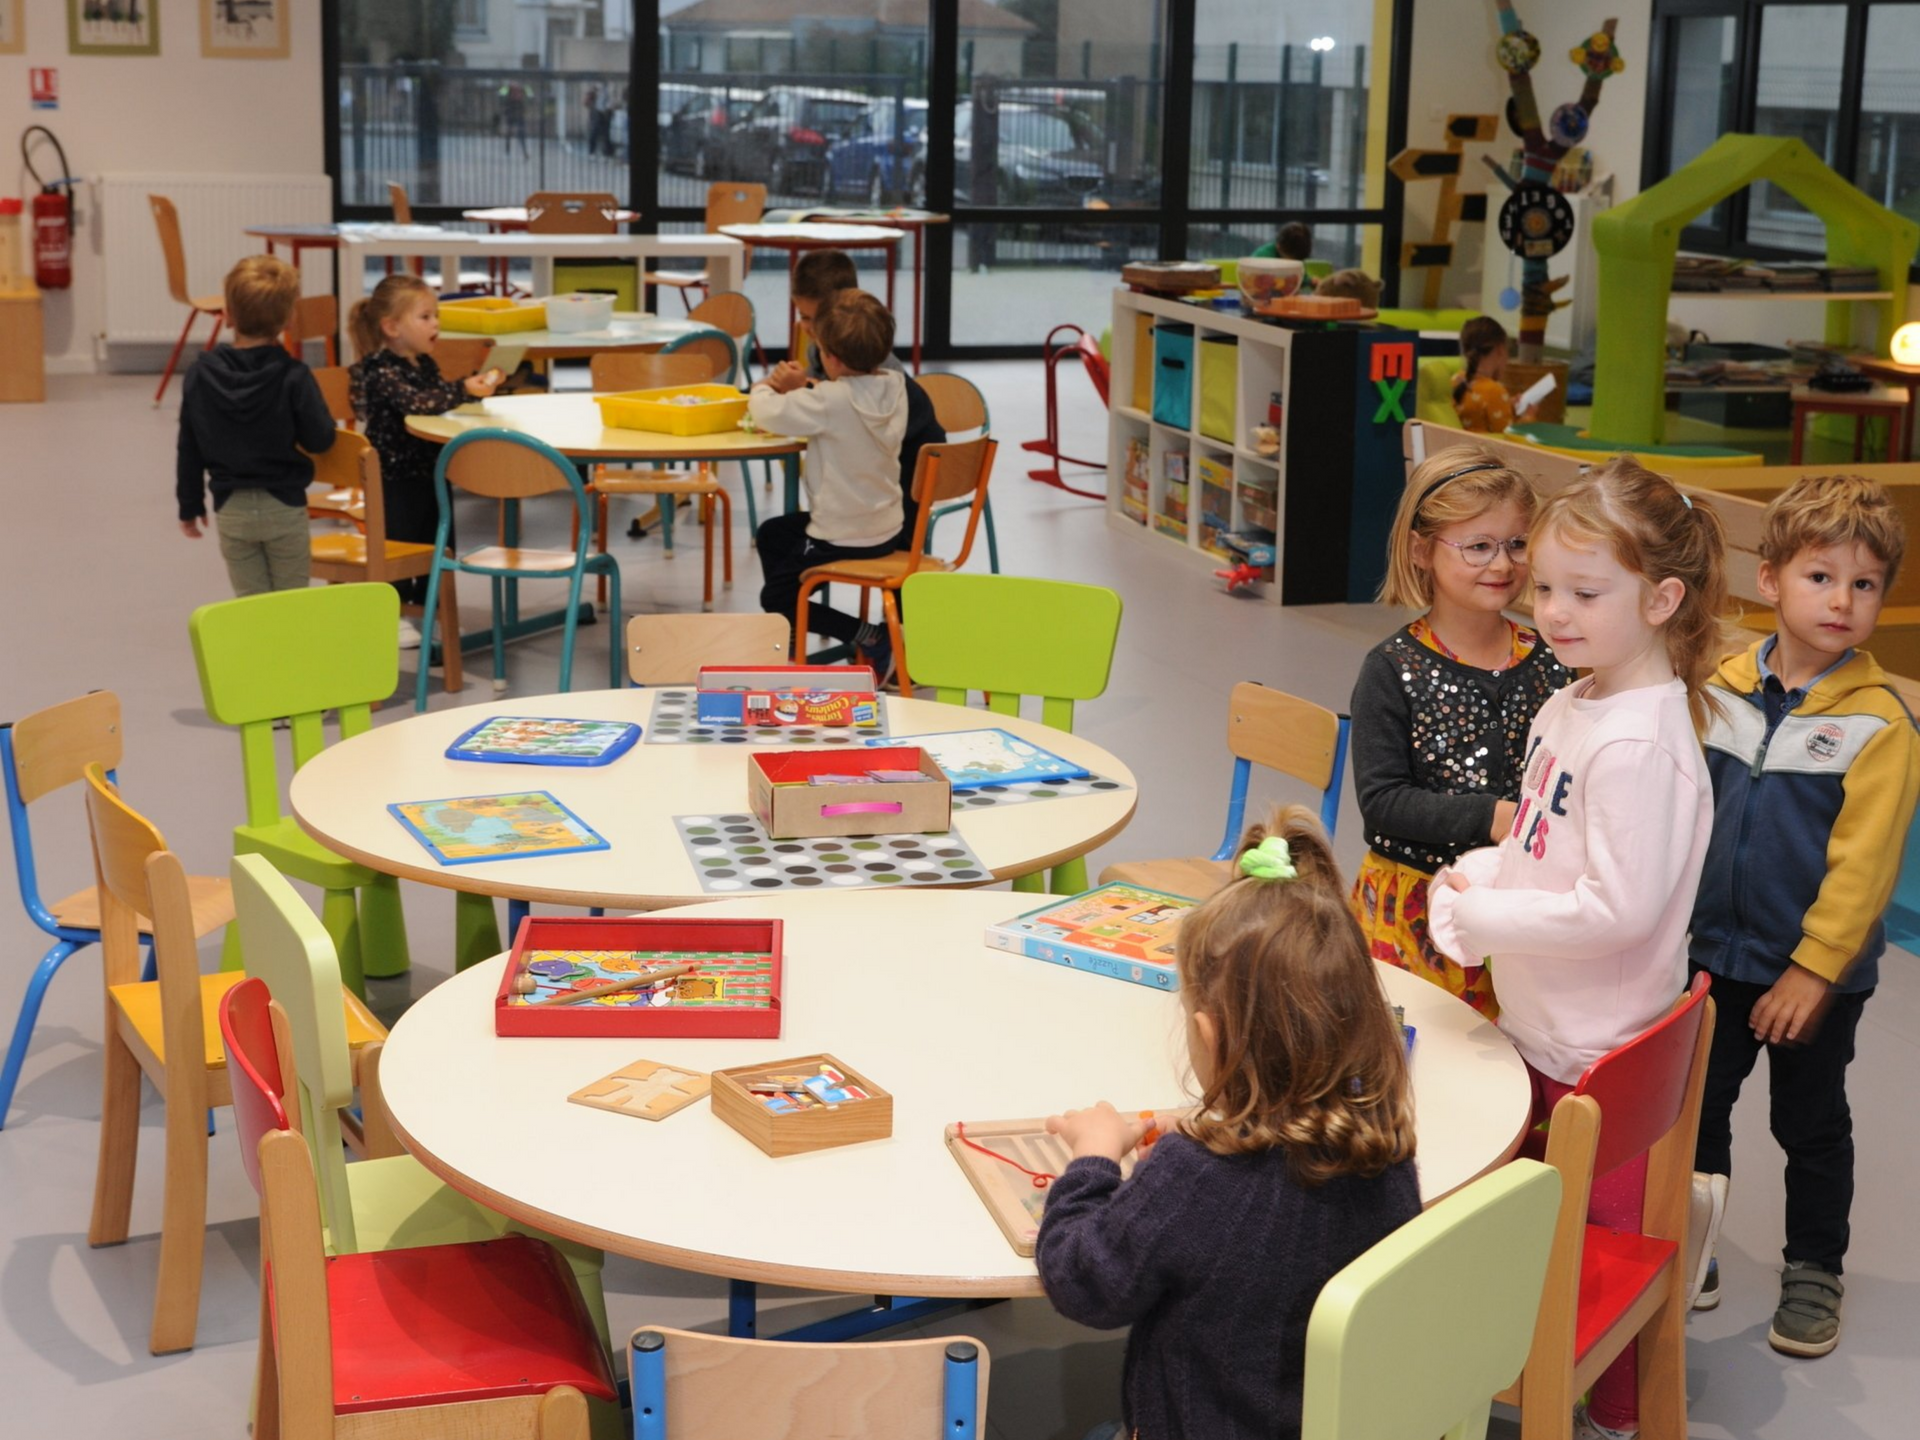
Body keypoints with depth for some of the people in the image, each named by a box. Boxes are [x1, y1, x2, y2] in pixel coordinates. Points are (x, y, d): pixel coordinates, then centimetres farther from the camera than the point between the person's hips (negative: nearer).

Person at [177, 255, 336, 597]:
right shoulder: (293, 376, -16)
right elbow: (320, 439, -11)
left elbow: (188, 449, 1)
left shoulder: (200, 374, -5)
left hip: (231, 509, 2)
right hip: (284, 506, -2)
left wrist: (189, 505, 13)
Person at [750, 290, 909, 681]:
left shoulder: (832, 401, -30)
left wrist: (767, 386, -3)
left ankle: (871, 638, 1)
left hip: (845, 538, -9)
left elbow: (766, 412, -25)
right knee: (772, 533, 28)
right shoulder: (894, 387, -6)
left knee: (776, 597, 12)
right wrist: (798, 390, -6)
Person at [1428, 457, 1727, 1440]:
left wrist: (1481, 918, -20)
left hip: (1601, 1051, -9)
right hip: (1542, 1028, 9)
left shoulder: (1639, 742, -26)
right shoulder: (1570, 706, 4)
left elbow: (1619, 909, -28)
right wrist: (1479, 873, -3)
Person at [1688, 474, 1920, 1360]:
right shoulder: (1722, 689, -3)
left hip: (1817, 972, -4)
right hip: (1716, 954, 4)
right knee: (1697, 1105, 15)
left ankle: (1814, 1271, 31)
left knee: (1810, 1125, 13)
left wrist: (1812, 971, -17)